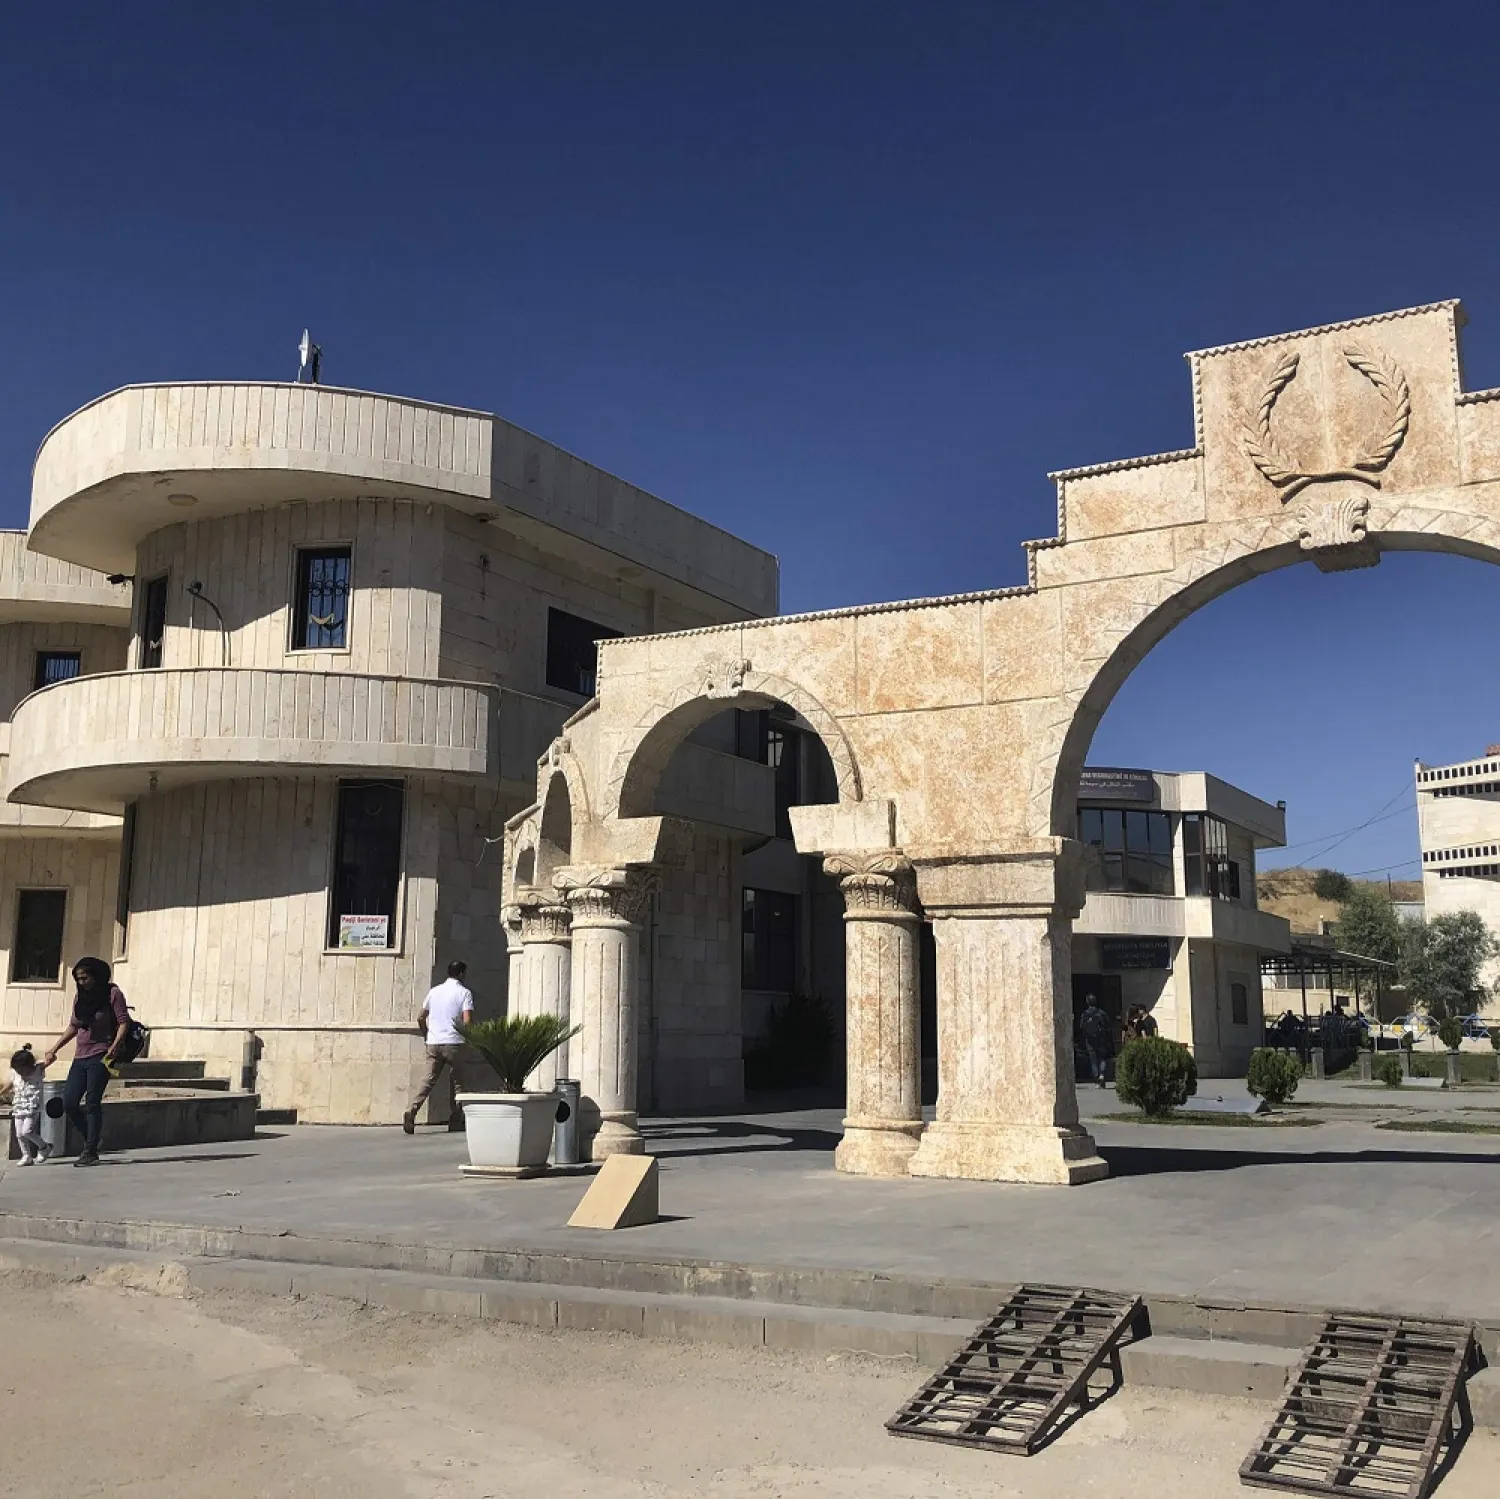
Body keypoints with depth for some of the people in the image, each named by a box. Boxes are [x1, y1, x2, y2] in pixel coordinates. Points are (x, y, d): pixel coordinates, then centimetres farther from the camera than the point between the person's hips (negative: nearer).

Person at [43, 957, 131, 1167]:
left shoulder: (112, 993, -3)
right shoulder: (80, 997, 15)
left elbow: (124, 1022, -8)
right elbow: (73, 1027, 23)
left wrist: (114, 1047, -21)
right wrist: (53, 1049, 18)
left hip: (100, 1057, -7)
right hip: (80, 1058, 7)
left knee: (92, 1103, -10)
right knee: (69, 1102, 0)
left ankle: (90, 1152, -5)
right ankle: (91, 1143, 16)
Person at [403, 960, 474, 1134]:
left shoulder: (434, 991, 12)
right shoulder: (464, 993, -3)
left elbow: (420, 1017, 11)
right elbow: (467, 1021, -13)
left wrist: (426, 1035, 22)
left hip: (433, 1043, 4)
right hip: (454, 1043, -4)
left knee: (429, 1079, 0)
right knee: (456, 1081, 12)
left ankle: (412, 1110, -18)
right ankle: (454, 1115, 17)